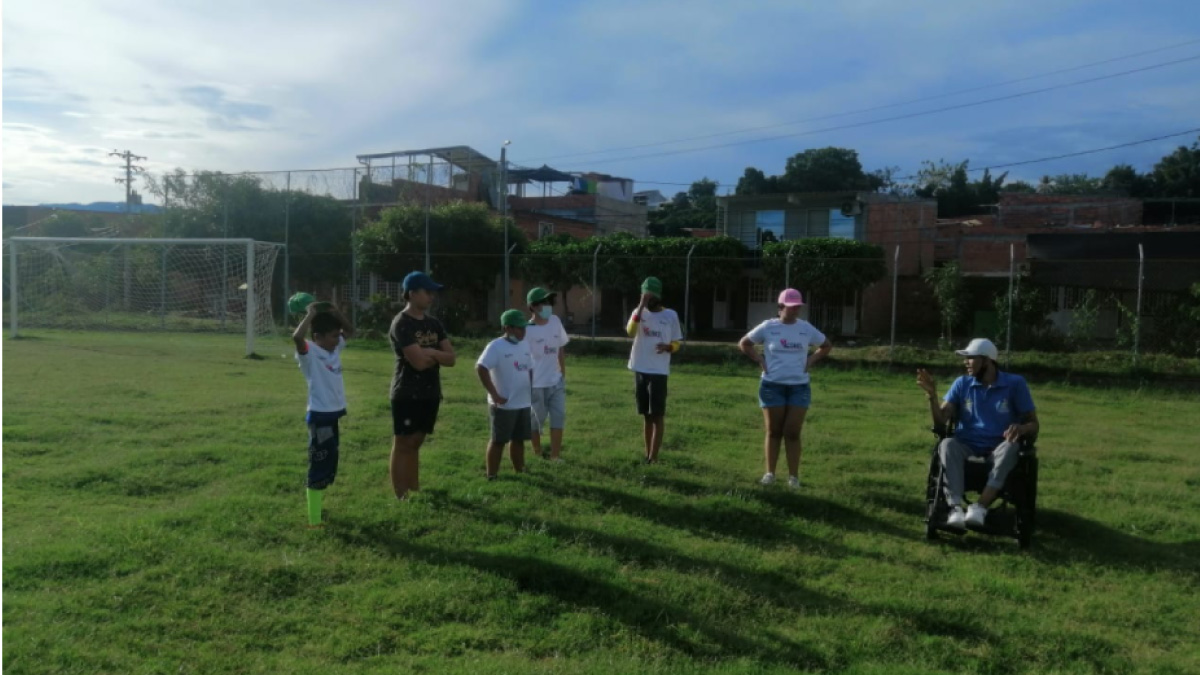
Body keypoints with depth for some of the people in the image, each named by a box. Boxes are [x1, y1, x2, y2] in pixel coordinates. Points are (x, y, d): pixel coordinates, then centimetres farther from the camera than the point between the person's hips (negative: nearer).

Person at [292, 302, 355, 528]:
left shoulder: (335, 348, 9)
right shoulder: (309, 353, -14)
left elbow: (350, 330, 21)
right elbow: (296, 337, -35)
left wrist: (335, 313, 5)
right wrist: (311, 313, -24)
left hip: (335, 415, 8)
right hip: (319, 417, -8)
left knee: (330, 466, 19)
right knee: (319, 466, -3)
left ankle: (313, 493, 36)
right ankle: (314, 520, 2)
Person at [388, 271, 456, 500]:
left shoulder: (434, 324, 11)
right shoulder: (401, 324, -13)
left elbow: (451, 358, 4)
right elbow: (418, 362, -21)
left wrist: (430, 353, -14)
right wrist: (438, 356, -3)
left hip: (430, 394, 7)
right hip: (407, 395, -7)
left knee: (415, 444, 14)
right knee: (402, 445, -1)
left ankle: (415, 493, 20)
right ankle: (400, 497, 4)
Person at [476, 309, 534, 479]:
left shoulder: (525, 345, 10)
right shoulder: (496, 346, -14)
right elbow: (480, 368, -23)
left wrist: (531, 392, 14)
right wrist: (494, 394, -22)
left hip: (523, 403, 7)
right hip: (504, 405, -7)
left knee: (519, 439, 16)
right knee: (498, 440, 1)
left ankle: (520, 472, 27)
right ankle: (492, 476, 9)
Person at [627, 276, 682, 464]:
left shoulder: (671, 315, 0)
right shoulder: (639, 312, 4)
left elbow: (676, 344, 6)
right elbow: (630, 332, -16)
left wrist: (667, 347, -17)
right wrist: (641, 307, -21)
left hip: (659, 372, -3)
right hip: (640, 370, 3)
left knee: (658, 415, -2)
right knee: (646, 415, 12)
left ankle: (654, 456, -1)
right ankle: (647, 454, 19)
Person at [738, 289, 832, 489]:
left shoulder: (806, 328, 4)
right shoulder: (768, 327, -2)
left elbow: (827, 345, 17)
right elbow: (744, 343, 8)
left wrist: (811, 360, 4)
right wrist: (759, 360, -3)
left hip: (799, 387, 1)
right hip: (772, 386, -1)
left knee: (792, 432, 0)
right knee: (773, 431, 4)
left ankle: (794, 476, 6)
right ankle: (770, 473, 12)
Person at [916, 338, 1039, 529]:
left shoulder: (1015, 383, 2)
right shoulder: (962, 383, 7)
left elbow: (1034, 424, 0)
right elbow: (941, 422, 0)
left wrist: (1022, 428, -24)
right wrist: (932, 396, -18)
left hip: (998, 448, -1)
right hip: (967, 446, 1)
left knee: (1010, 447, -37)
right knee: (947, 444, -33)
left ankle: (980, 507, -45)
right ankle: (955, 508, -47)